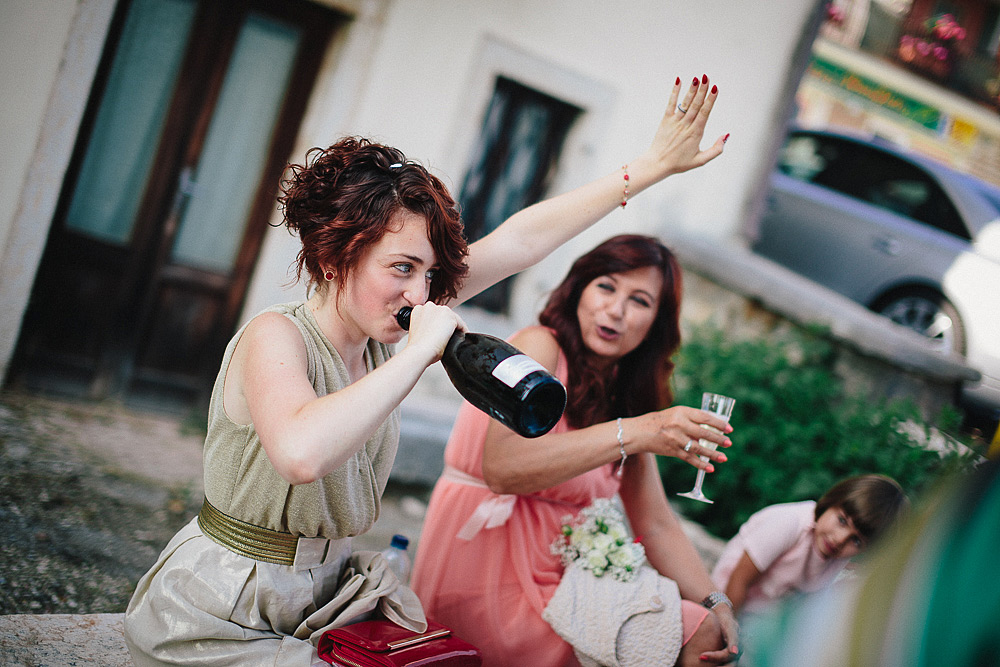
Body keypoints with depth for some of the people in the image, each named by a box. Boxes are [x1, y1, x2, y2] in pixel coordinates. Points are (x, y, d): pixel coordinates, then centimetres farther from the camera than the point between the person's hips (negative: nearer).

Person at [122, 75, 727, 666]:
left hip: (323, 597, 7)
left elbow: (519, 242, 0)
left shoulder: (379, 333, -2)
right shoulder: (274, 338, -22)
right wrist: (419, 352, -36)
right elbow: (301, 452, -46)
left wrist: (654, 164, 2)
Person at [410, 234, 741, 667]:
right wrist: (633, 433, -34)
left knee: (707, 631, -2)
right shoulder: (539, 347, -11)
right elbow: (502, 467, -28)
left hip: (561, 576, 8)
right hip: (488, 575, -8)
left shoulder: (624, 395, 11)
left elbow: (656, 523, 8)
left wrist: (713, 602, -7)